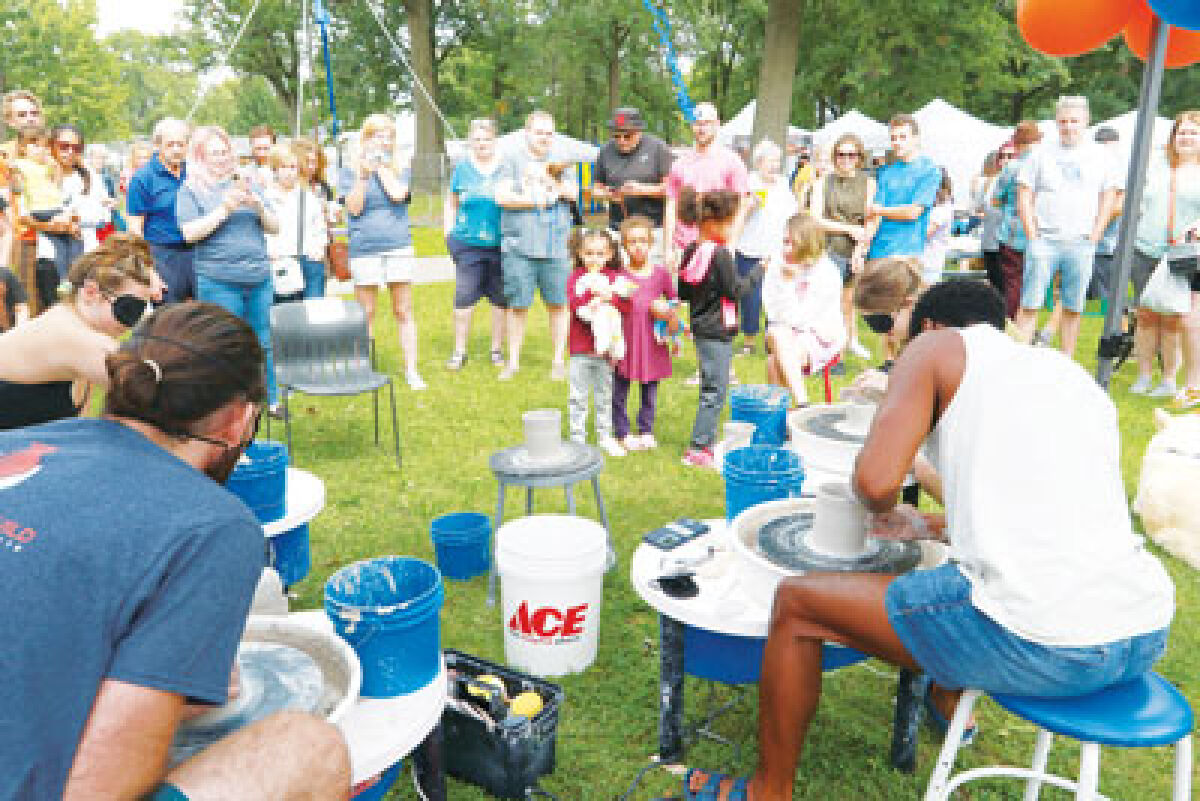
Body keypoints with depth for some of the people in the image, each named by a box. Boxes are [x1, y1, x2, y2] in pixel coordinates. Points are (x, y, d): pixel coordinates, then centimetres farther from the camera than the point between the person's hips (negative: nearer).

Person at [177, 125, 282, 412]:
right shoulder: (190, 190, 4)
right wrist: (225, 209, -15)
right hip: (218, 280, -4)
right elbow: (190, 233, -10)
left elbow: (274, 227, 12)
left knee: (263, 342, 8)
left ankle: (271, 399, 18)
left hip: (259, 278, 4)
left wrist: (258, 206, -7)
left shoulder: (246, 184, 16)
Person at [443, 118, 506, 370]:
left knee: (501, 298, 5)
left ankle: (497, 349, 20)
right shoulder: (462, 168, 7)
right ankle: (459, 351, 12)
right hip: (467, 245, 0)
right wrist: (449, 234, 8)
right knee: (464, 297, 0)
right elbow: (451, 204, 17)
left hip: (500, 245, 0)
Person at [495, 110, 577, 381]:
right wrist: (538, 200, -3)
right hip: (518, 245, -2)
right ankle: (513, 361, 12)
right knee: (518, 304, 0)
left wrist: (555, 180, -6)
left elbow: (573, 193, 10)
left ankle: (558, 359, 12)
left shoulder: (560, 161, 19)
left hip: (557, 245, 3)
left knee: (558, 303, 1)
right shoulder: (512, 160, 7)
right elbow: (502, 197, -4)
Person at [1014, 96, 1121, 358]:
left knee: (1073, 308, 4)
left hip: (1081, 244, 1)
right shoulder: (1041, 154, 7)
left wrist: (1093, 238, 1)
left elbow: (1108, 198, 11)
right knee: (1029, 305, -6)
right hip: (1043, 240, -1)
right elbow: (1024, 197, 5)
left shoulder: (1101, 157, 10)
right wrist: (1032, 236, -4)